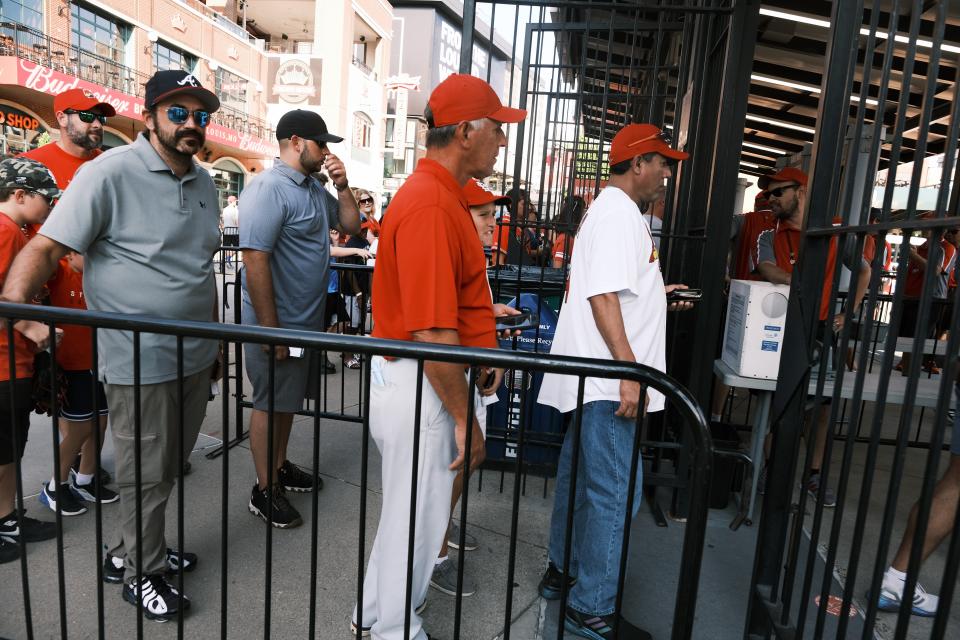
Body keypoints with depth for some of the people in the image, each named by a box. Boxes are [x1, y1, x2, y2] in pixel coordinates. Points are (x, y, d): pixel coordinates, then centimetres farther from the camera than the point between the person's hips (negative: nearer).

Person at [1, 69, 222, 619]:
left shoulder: (204, 182, 10)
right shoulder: (110, 173, -11)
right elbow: (47, 247, -14)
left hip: (195, 356, 7)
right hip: (140, 362, -7)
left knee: (168, 466, 19)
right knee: (146, 475, 9)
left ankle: (131, 551, 41)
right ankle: (142, 573, 31)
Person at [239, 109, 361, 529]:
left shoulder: (315, 187, 9)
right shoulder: (268, 189, -19)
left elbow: (350, 225, 15)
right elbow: (255, 261, -24)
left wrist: (342, 186, -2)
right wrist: (270, 329, -24)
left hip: (307, 320, 9)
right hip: (279, 322, -9)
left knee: (288, 399, 20)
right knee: (270, 404, 5)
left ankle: (280, 467, 37)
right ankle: (265, 491, 20)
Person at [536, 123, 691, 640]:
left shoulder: (610, 209, 19)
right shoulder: (619, 213, -13)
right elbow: (602, 296, -22)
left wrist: (653, 291, 25)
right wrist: (630, 371, -24)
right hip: (609, 381, -11)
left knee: (579, 478, 18)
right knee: (616, 492, -3)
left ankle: (562, 572, 33)